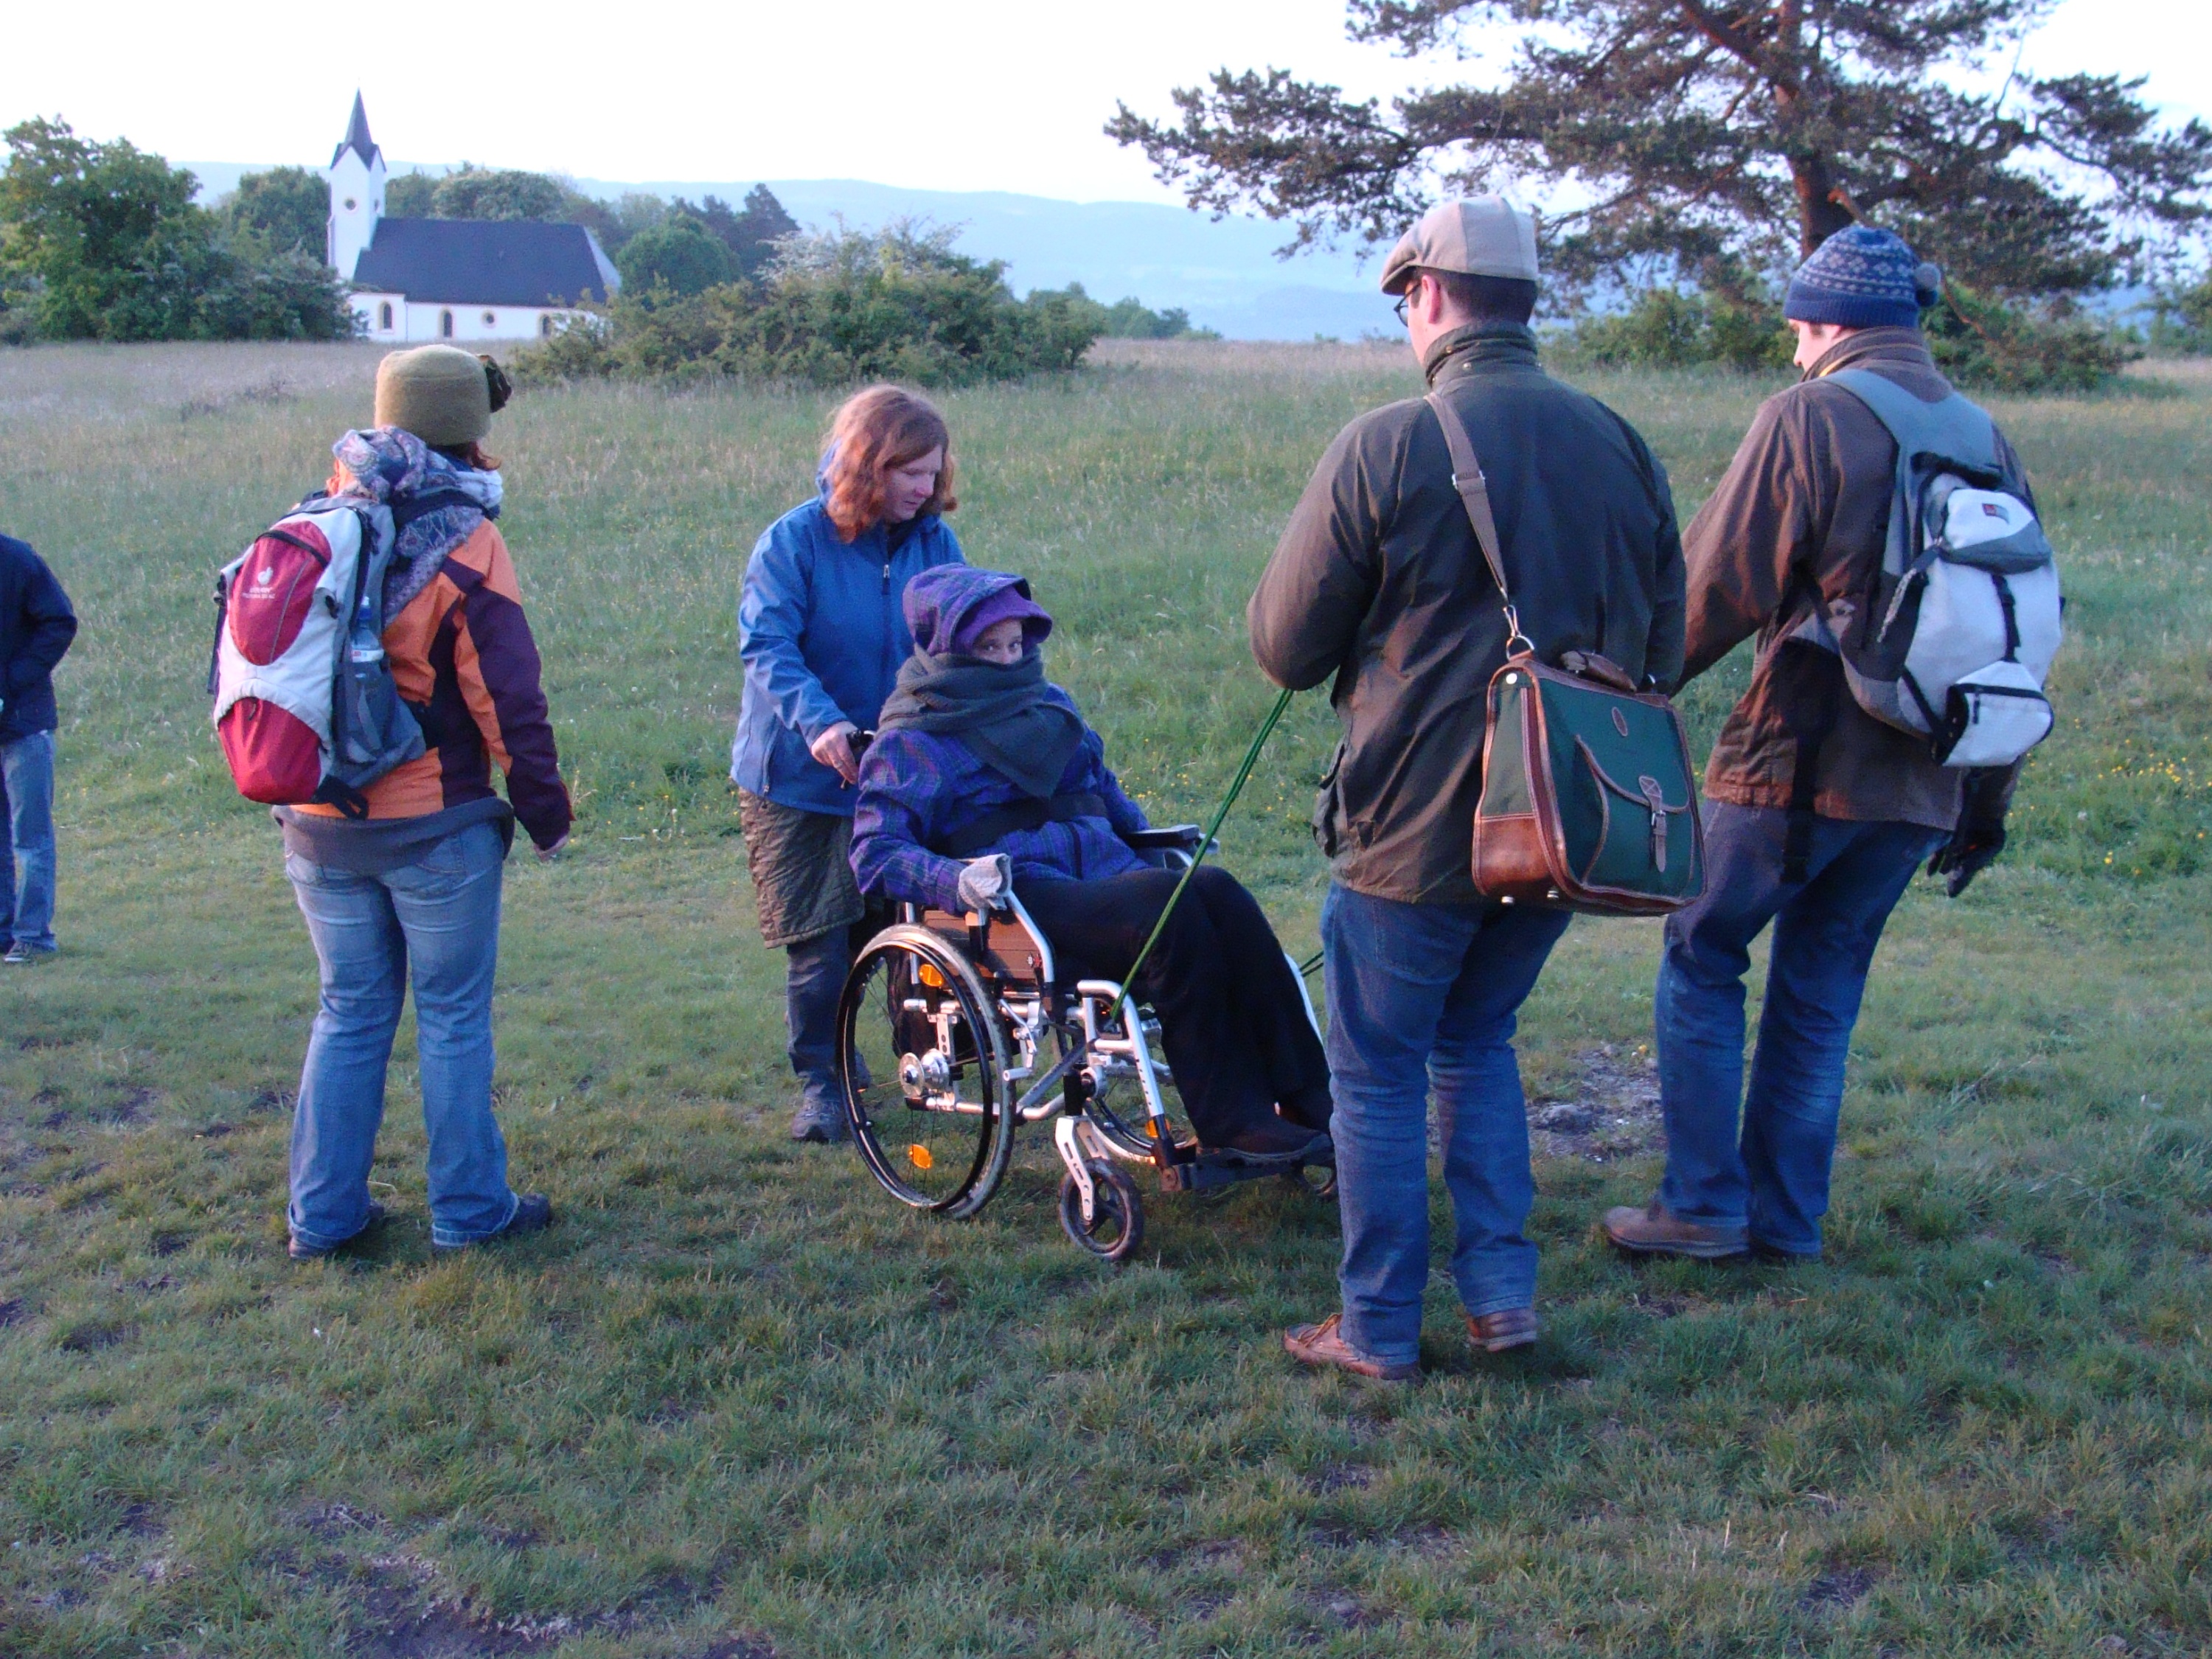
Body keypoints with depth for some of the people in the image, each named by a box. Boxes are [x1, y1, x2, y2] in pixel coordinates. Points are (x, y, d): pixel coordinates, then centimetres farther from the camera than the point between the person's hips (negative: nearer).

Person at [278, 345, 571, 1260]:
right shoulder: (464, 547, -13)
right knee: (454, 1017, 7)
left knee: (349, 1011, 15)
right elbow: (508, 702, -13)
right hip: (435, 824, -5)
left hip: (318, 826, 5)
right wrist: (546, 811, -3)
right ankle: (470, 1208, 15)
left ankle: (323, 1211, 20)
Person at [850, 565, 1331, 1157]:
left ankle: (1305, 1097, -29)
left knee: (1217, 889, -26)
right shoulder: (910, 741, 7)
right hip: (1025, 902, -6)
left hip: (1108, 874, 6)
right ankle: (1231, 1122, -30)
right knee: (1168, 905, -32)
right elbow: (873, 854, -5)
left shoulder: (1050, 704, 27)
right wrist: (956, 879, -23)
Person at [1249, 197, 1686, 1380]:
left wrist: (1373, 623, 13)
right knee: (1478, 1042, 24)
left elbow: (1285, 648, -8)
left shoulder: (1385, 447, -13)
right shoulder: (1621, 446, 3)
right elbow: (1664, 649, 12)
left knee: (1380, 1071, 10)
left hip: (1415, 823, -5)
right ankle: (1503, 1293, 22)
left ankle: (1380, 1330, 18)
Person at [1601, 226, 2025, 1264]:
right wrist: (1986, 807, 19)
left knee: (1702, 961, 9)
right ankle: (1786, 1219, 21)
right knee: (1821, 993, 15)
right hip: (1921, 785, 6)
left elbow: (1718, 588, -11)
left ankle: (1703, 1205, 10)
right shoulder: (1987, 440, 11)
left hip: (1799, 761, -6)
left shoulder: (1810, 416, -9)